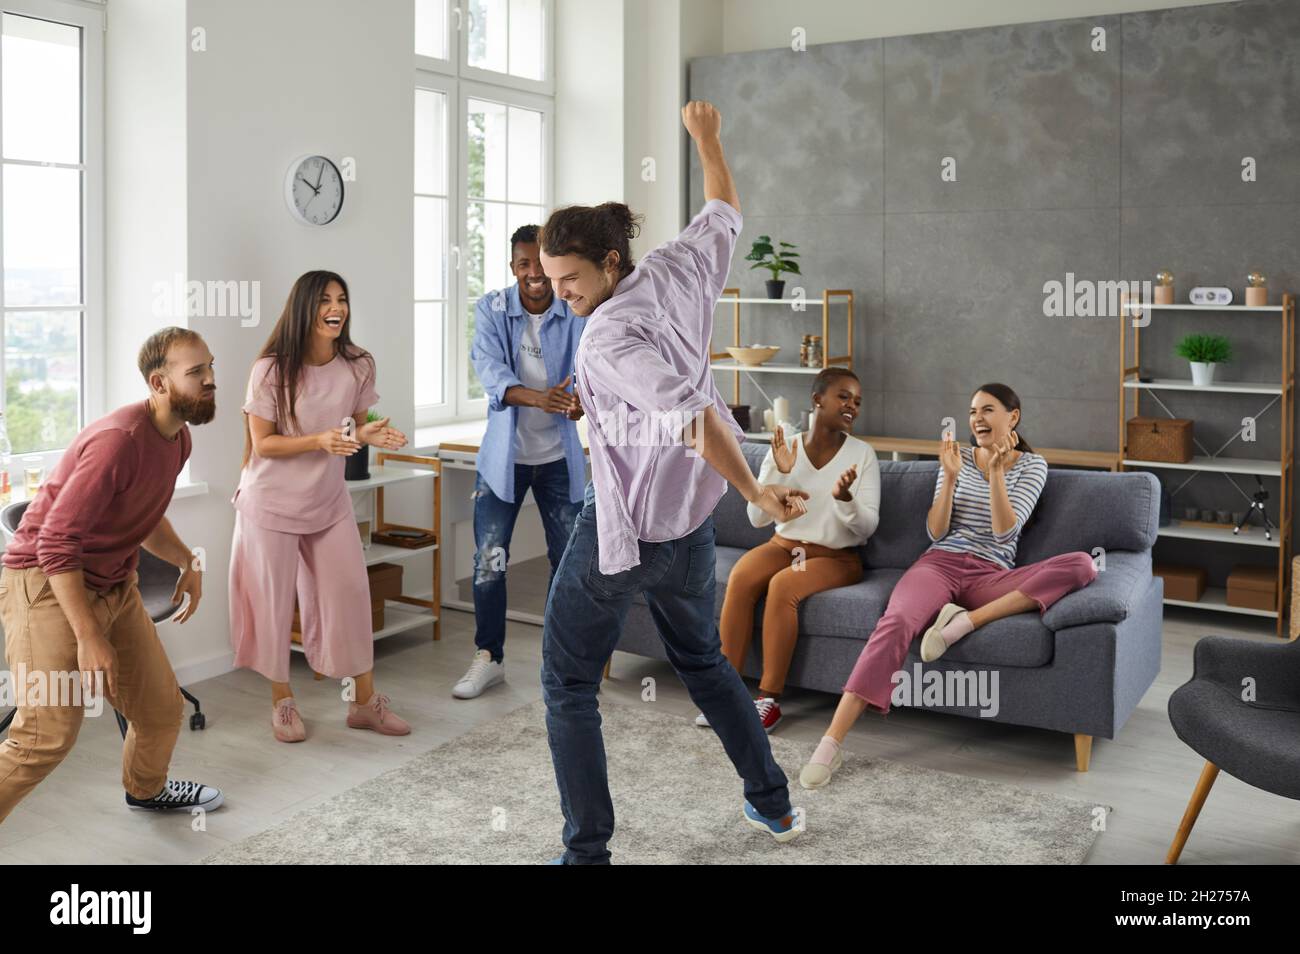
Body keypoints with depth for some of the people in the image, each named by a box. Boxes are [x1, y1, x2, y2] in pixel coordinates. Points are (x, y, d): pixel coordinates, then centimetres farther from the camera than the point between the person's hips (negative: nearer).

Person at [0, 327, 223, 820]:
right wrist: (88, 637, -27)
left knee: (162, 708, 13)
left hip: (114, 586, 9)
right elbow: (56, 543, -26)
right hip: (48, 585, -9)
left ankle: (147, 788, 42)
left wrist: (188, 562, 8)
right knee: (48, 735, -16)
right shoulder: (119, 439, -25)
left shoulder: (177, 437, 5)